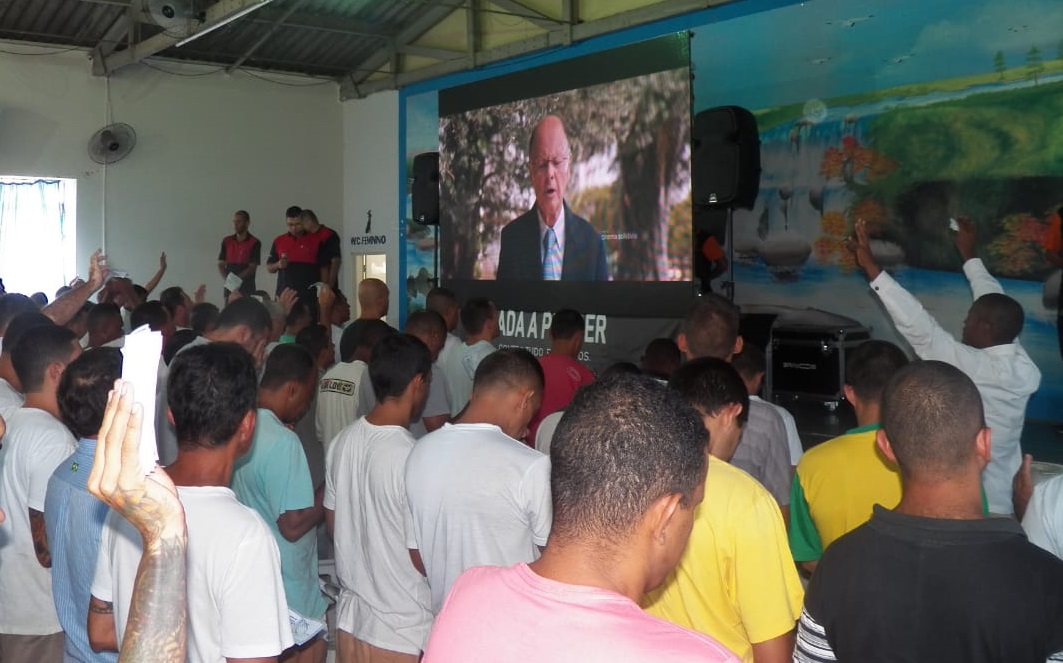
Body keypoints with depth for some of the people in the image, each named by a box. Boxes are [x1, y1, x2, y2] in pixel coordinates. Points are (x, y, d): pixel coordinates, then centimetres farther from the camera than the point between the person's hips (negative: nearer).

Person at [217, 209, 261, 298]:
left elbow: (252, 267, -7)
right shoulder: (226, 241, 11)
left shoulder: (254, 243, -3)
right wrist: (227, 280, -7)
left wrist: (236, 279, -18)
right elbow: (221, 264, 11)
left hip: (247, 288, -4)